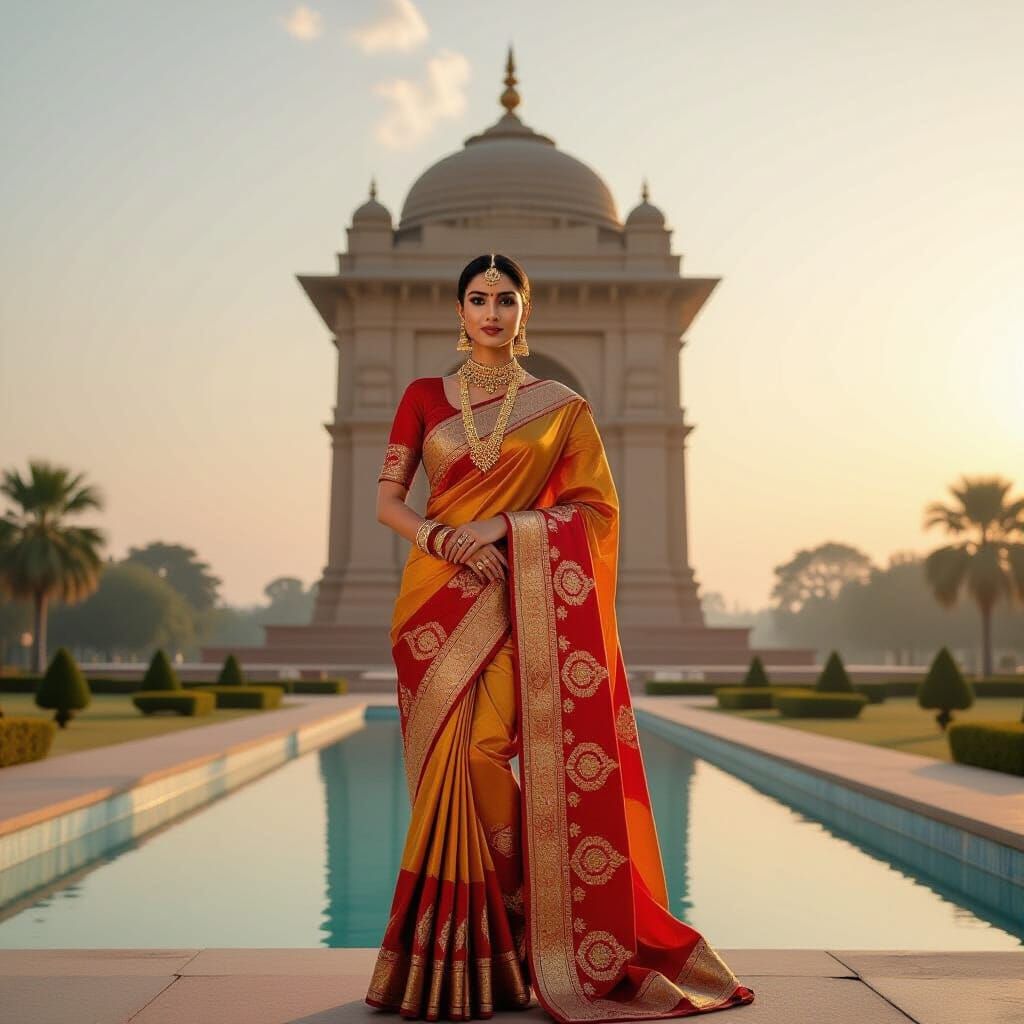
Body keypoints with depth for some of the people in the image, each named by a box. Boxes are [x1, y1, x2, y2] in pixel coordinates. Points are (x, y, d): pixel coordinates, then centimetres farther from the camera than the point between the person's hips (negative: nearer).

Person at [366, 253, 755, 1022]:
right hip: (438, 598, 2)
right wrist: (445, 539, -13)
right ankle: (449, 959, 10)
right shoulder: (424, 397, 11)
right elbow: (387, 501, 7)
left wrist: (503, 525, -11)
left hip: (519, 603, -2)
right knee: (448, 768, -1)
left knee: (479, 757, -14)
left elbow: (598, 509, 2)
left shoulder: (562, 406, 8)